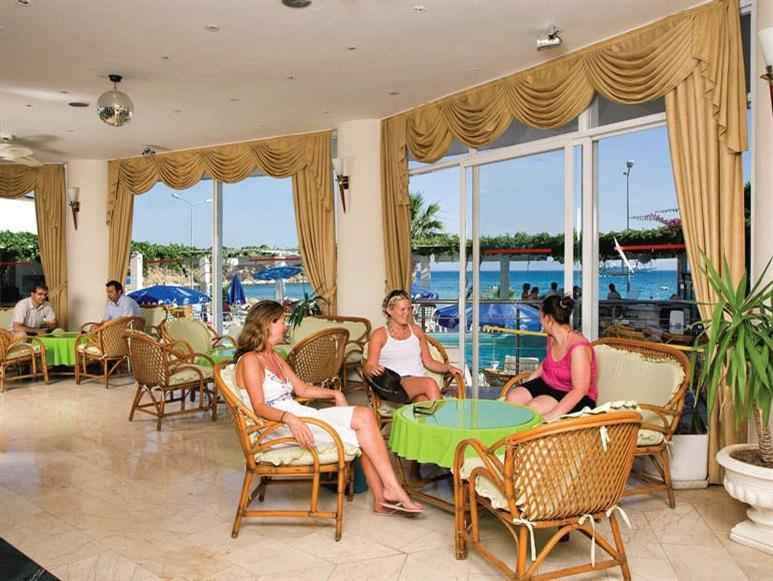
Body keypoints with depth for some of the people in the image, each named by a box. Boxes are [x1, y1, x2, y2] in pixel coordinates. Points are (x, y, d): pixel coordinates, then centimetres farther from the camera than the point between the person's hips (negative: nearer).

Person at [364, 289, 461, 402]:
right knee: (430, 383, -33)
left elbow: (428, 362, 20)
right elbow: (368, 367, -1)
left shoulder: (416, 330, 20)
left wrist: (448, 368, 3)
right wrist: (372, 369, -25)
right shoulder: (379, 334, 7)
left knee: (424, 400, -34)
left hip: (419, 382, 3)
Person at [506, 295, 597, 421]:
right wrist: (526, 385, 15)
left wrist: (553, 415, -37)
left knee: (534, 407, -29)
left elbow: (580, 390, -30)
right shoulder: (552, 338, -1)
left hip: (575, 399, -8)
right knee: (513, 397, -11)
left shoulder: (578, 347, -28)